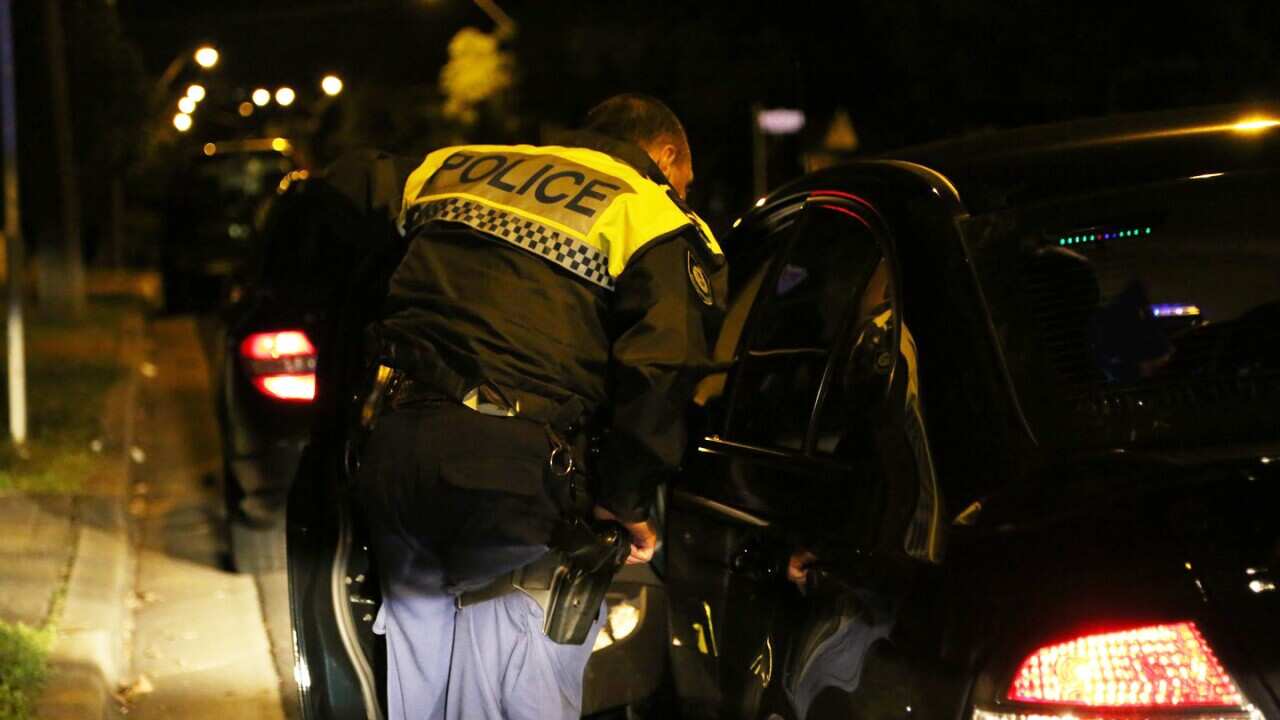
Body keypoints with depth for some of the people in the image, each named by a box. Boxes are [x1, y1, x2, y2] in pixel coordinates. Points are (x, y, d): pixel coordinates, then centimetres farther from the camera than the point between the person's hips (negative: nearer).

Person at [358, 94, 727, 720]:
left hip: (391, 455, 6)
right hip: (514, 473, -6)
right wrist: (626, 503, 1)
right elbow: (658, 378, -9)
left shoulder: (445, 169, 22)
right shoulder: (653, 221, 3)